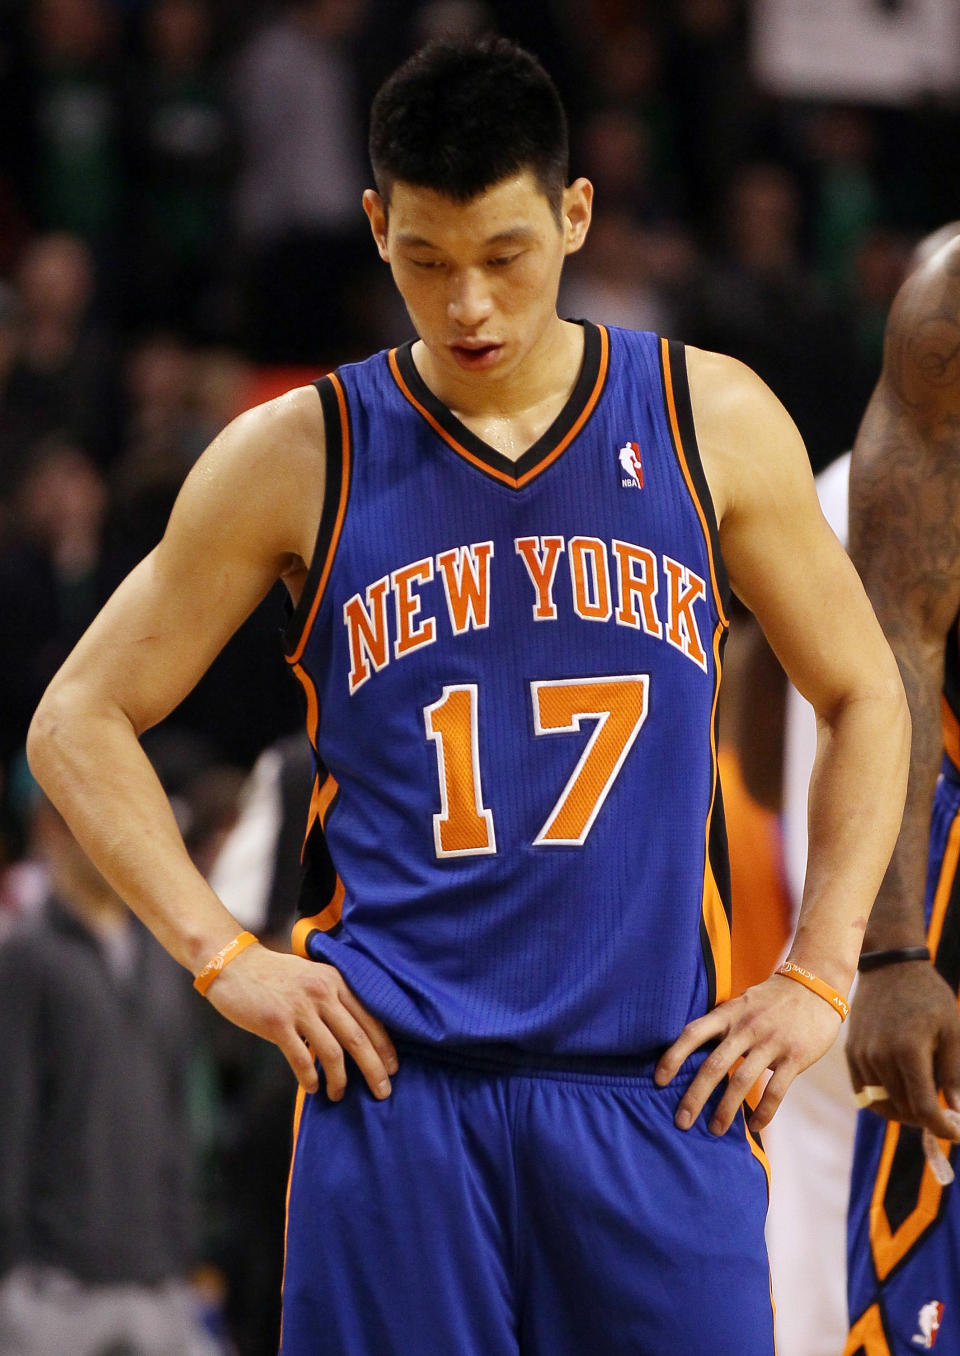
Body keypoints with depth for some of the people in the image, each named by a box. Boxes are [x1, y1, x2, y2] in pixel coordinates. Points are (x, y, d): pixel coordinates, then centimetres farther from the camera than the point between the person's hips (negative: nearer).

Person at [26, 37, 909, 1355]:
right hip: (398, 1089, -1)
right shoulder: (299, 457, 3)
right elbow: (79, 722, 9)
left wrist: (819, 975, 5)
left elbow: (864, 699, 15)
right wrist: (224, 958, -2)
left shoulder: (711, 422, 6)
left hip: (660, 1087, 1)